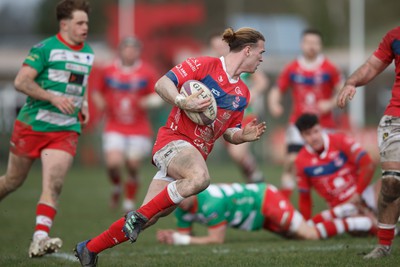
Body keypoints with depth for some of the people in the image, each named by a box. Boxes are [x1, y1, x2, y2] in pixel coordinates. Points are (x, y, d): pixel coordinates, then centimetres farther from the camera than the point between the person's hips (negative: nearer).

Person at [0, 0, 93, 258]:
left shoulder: (88, 53, 11)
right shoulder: (45, 48, -10)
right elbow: (21, 81, -15)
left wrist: (84, 103, 9)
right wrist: (53, 98, -24)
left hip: (66, 131, 4)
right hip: (31, 126, -4)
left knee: (54, 185, -15)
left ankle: (39, 240, -23)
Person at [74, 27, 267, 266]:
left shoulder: (243, 94, 16)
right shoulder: (204, 65, -5)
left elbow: (229, 133, 21)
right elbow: (162, 84, -8)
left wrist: (244, 135, 0)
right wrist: (183, 102, -24)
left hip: (196, 154, 7)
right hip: (174, 140, -7)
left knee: (148, 218, 0)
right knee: (200, 177, -39)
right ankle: (139, 216, -25)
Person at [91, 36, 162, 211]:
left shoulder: (147, 72, -1)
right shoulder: (107, 71, 1)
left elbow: (159, 96, 1)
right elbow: (96, 90, 14)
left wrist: (150, 101, -19)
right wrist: (100, 102, -5)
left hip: (139, 129, 0)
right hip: (114, 129, 0)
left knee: (133, 166, -3)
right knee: (113, 163, -19)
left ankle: (129, 204, 17)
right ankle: (116, 187, 14)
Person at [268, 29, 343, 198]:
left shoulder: (329, 69, -1)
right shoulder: (292, 69, 4)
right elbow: (277, 90, 9)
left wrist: (330, 104, -16)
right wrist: (274, 105, -10)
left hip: (324, 125, 0)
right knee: (291, 161, -13)